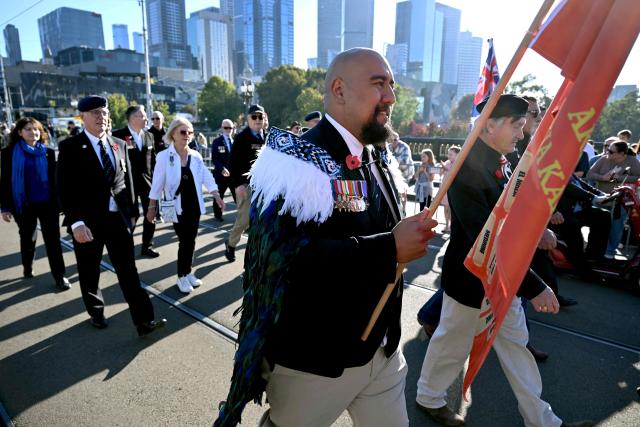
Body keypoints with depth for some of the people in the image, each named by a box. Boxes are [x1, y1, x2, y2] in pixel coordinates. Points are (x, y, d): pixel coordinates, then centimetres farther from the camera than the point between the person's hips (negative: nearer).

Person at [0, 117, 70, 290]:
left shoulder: (48, 152, 2)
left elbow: (55, 178, 4)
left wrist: (60, 202, 3)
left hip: (47, 203, 0)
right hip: (23, 205, 0)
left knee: (53, 239, -1)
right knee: (27, 237, 17)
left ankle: (59, 275, 3)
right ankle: (27, 267, 38)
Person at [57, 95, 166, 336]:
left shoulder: (119, 145, 8)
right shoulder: (70, 147, -6)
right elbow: (65, 188, -11)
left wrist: (131, 213, 8)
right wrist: (76, 222, -19)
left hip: (119, 219, 3)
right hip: (87, 222, -2)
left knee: (128, 272, 4)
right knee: (90, 273, 15)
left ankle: (144, 321, 7)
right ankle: (96, 313, 37)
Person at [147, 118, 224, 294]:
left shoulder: (196, 156, 2)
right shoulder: (164, 156, -8)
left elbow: (206, 177, 2)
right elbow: (157, 183, -6)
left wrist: (217, 196, -7)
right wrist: (151, 207, -4)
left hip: (194, 204, 4)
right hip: (177, 206, -4)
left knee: (191, 240, 11)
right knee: (185, 241, -1)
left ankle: (187, 272, 27)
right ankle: (182, 276, 16)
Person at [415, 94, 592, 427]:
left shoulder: (498, 163, 2)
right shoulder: (467, 168, -27)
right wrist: (533, 287, -29)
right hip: (472, 279, -9)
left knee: (515, 344, 20)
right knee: (452, 345, 13)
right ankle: (429, 397, 39)